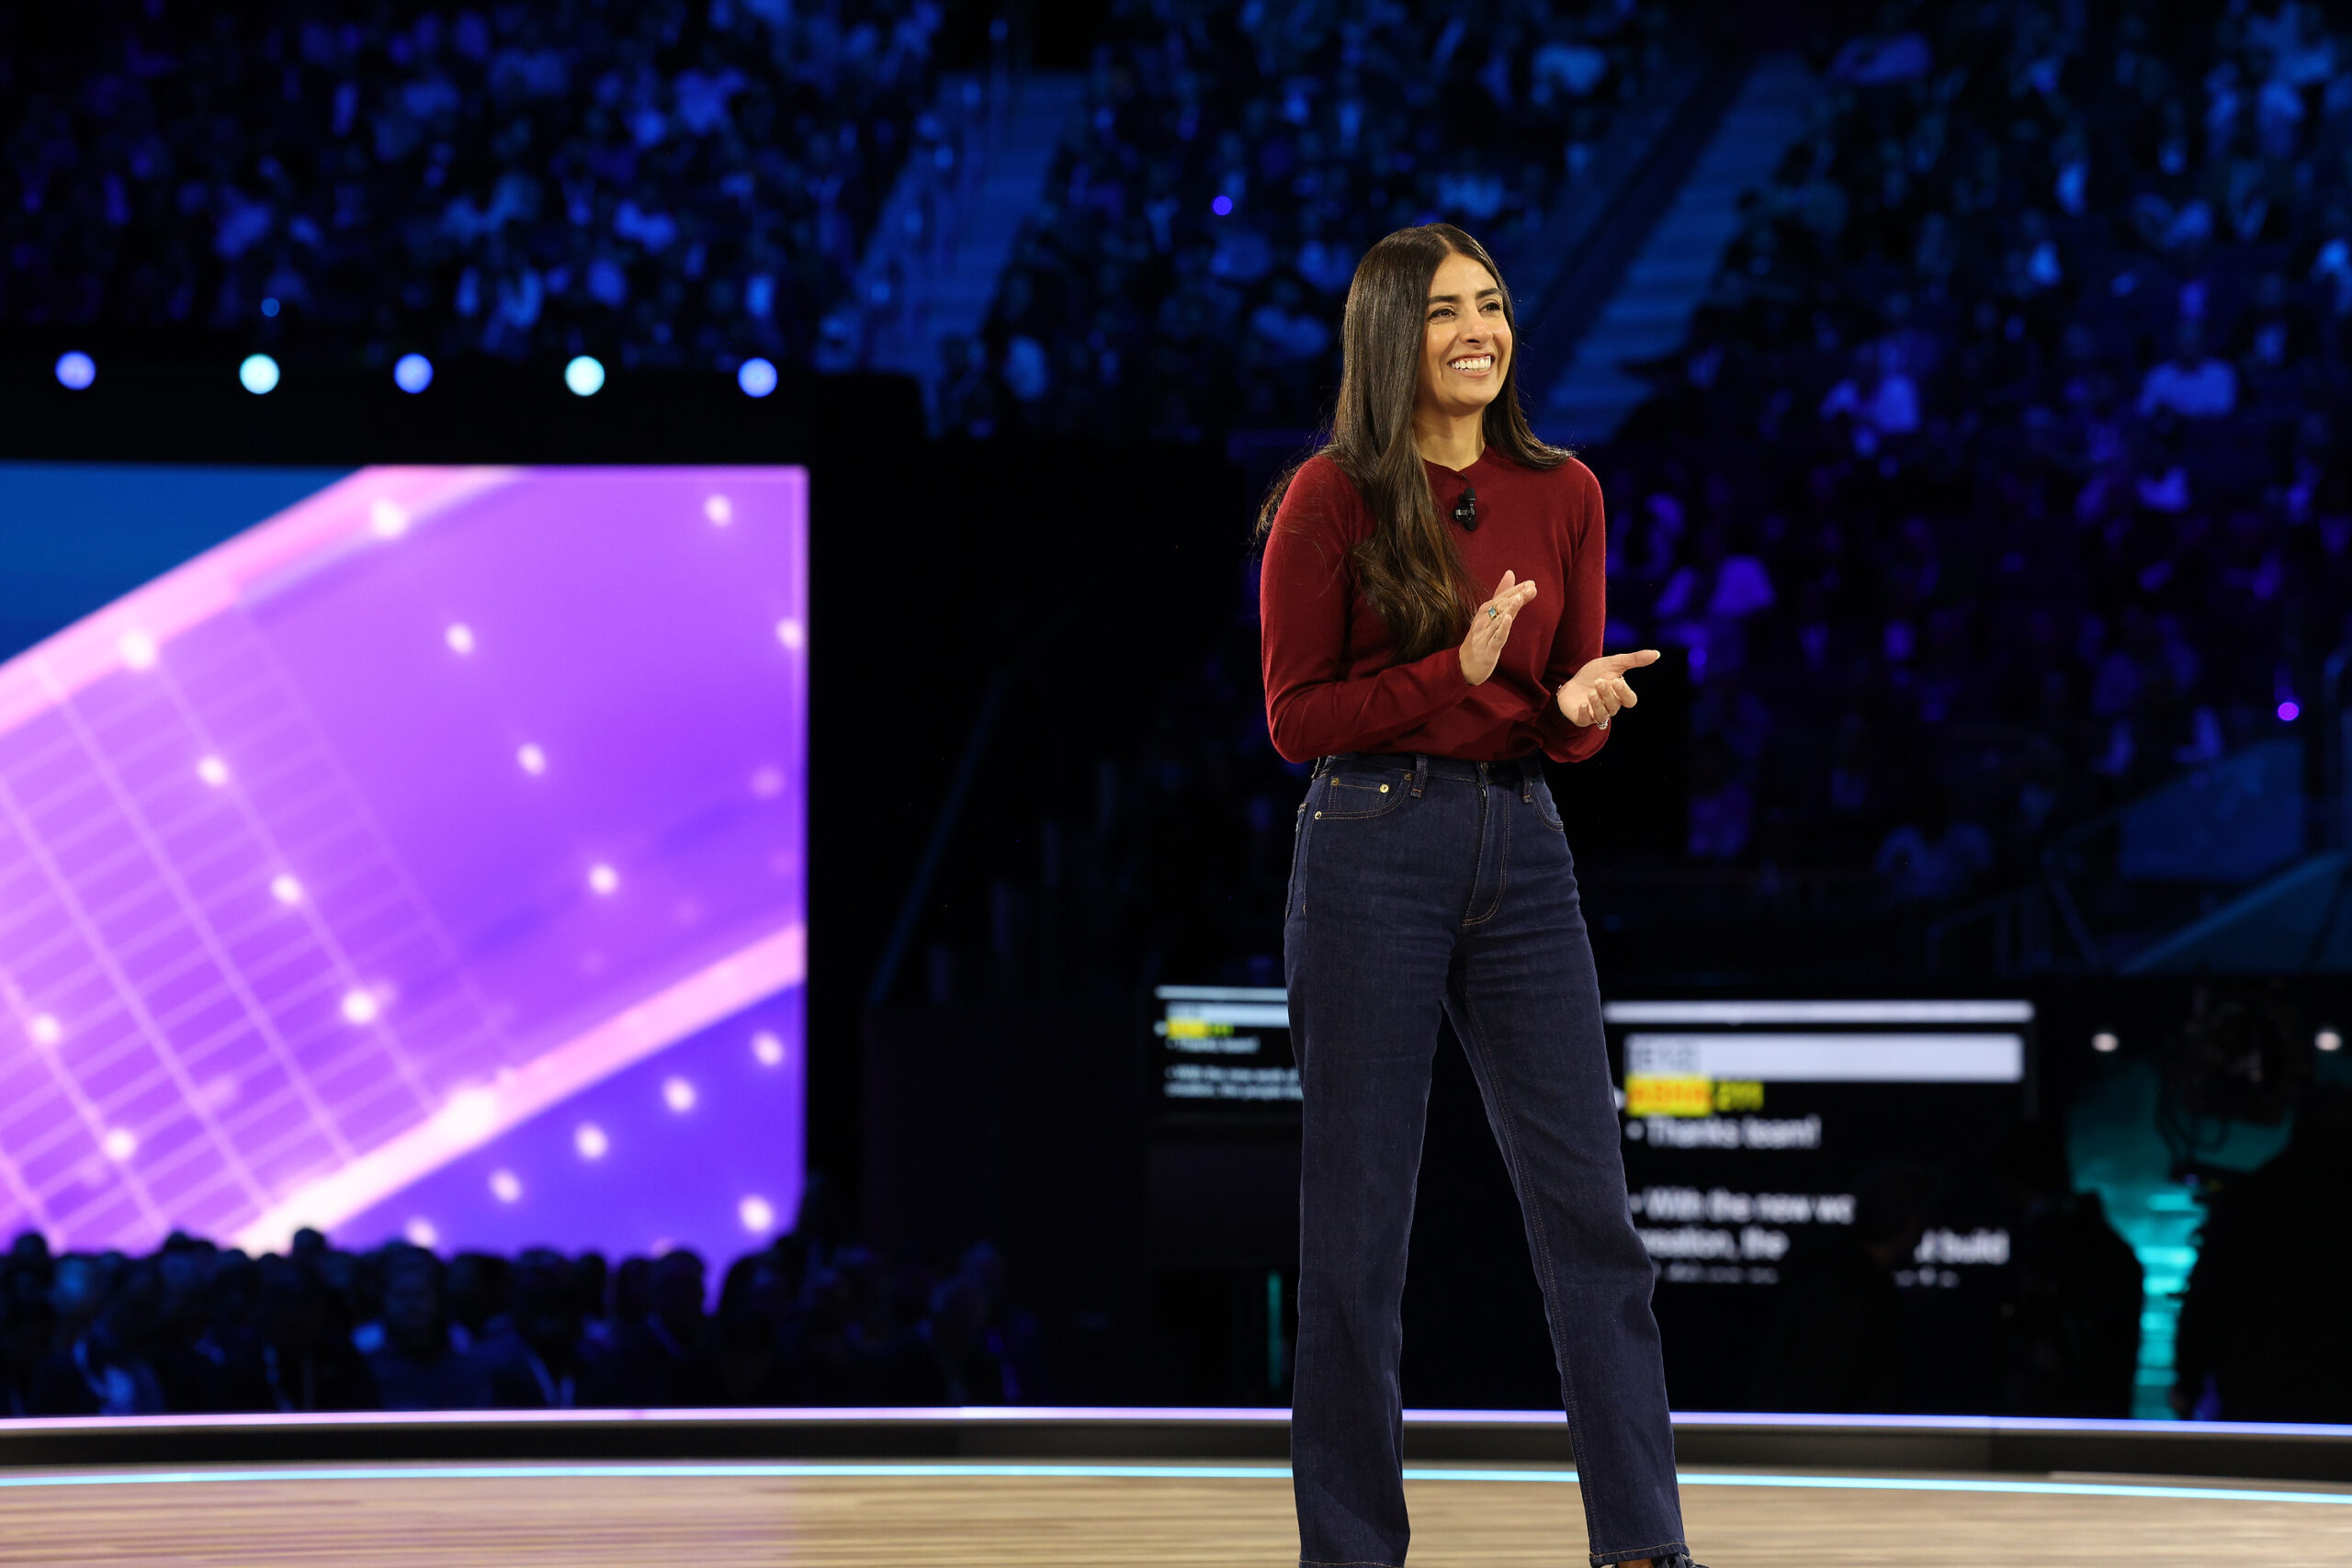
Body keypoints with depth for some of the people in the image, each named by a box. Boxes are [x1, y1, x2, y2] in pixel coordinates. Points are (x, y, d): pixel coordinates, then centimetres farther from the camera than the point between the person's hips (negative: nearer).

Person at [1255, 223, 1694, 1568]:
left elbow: (1572, 713, 13)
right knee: (1358, 1221, 1)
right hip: (1372, 844, -4)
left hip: (1522, 850, 4)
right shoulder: (1332, 498, -5)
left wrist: (1583, 705, -10)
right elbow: (1296, 716, -5)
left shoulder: (1563, 493, 8)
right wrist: (1458, 671, -16)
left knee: (1590, 1203, -1)